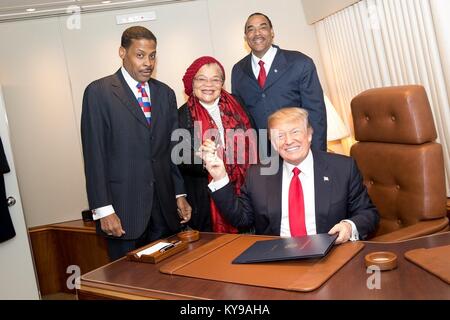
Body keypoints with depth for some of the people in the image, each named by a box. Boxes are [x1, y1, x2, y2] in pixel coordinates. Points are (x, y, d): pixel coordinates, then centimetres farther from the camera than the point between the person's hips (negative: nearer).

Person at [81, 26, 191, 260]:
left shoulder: (165, 93, 12)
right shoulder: (98, 92, -3)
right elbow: (94, 155, -7)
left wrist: (180, 194, 8)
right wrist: (103, 209, -11)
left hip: (164, 207, 4)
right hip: (123, 207, -4)